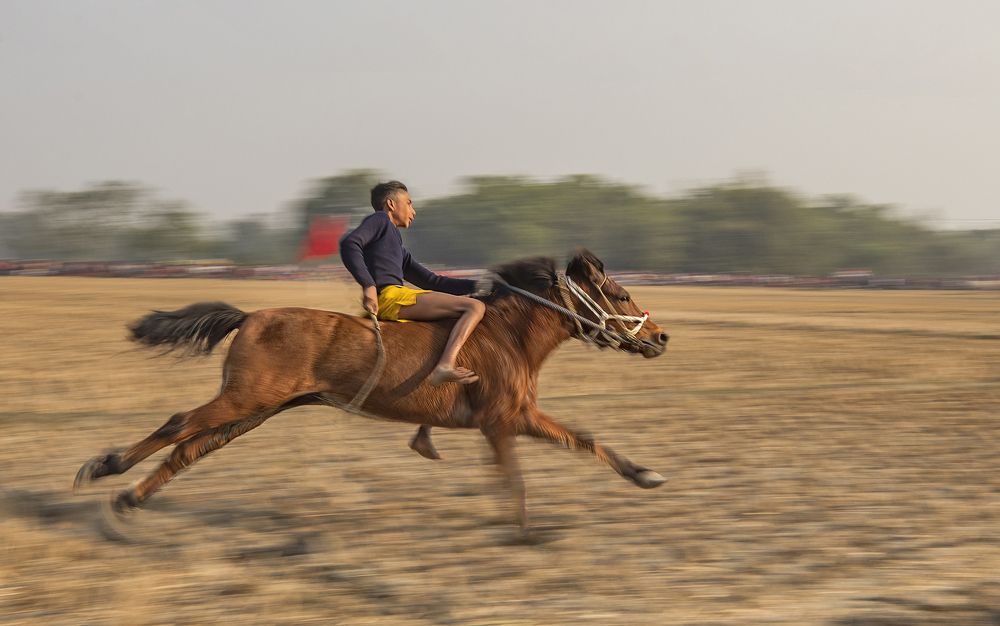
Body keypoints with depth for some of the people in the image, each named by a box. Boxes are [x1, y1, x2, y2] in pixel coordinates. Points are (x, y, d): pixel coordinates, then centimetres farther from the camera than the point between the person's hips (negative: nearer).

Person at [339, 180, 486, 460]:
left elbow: (432, 281, 34)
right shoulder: (379, 221, 11)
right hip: (389, 297, -9)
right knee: (474, 307, -14)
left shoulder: (398, 247, 36)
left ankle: (423, 435, 16)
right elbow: (349, 244, -9)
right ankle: (444, 368, -38)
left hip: (395, 312, 9)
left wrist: (479, 285, 28)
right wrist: (368, 285, -21)